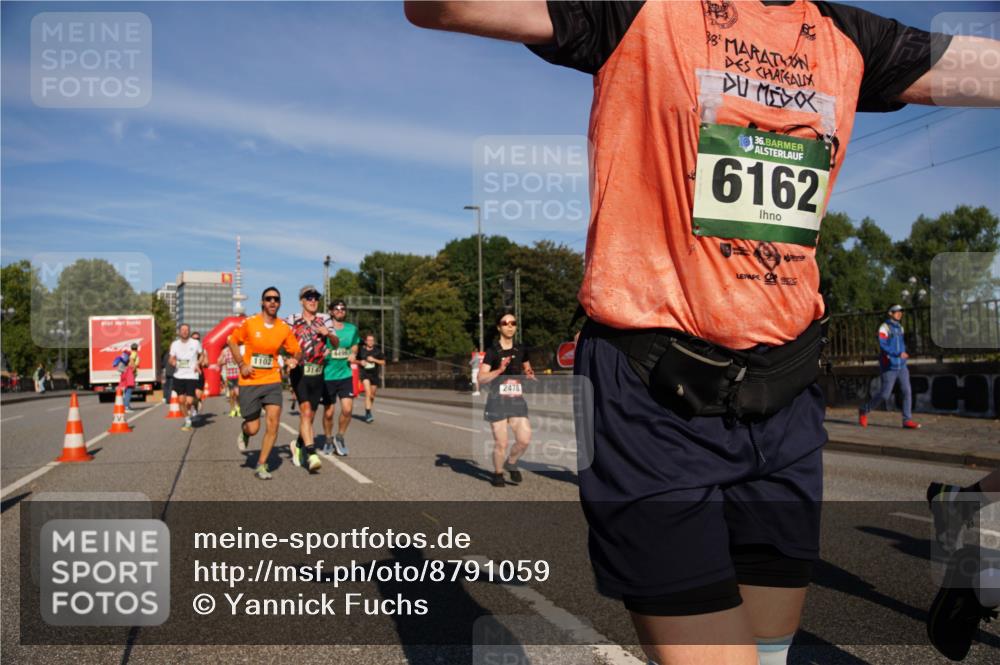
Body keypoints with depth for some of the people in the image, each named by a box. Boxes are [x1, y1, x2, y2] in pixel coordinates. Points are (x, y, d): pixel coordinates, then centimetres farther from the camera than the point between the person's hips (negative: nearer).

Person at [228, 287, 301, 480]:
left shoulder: (284, 328, -1)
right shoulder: (249, 323, -7)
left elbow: (296, 351, 10)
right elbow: (233, 342, 7)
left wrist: (294, 359, -14)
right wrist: (242, 364, -5)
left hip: (272, 381, 2)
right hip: (249, 382, -2)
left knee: (273, 423, -9)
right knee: (253, 428, 1)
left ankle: (261, 466, 7)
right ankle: (243, 432, 41)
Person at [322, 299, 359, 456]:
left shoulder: (352, 328, 7)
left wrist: (353, 354, 1)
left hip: (346, 374, 2)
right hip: (328, 375, -2)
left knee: (347, 409, -9)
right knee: (329, 412, 4)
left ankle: (340, 437, 15)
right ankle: (328, 440, 27)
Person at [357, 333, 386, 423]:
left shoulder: (377, 351, 2)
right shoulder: (361, 350, -1)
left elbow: (383, 362, 4)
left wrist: (374, 360, -11)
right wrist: (360, 362, -9)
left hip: (374, 374, 3)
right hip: (364, 373, -3)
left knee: (372, 396, 12)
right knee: (368, 392, -23)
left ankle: (367, 414, 31)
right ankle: (368, 413, -26)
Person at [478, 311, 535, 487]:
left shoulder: (520, 351, 10)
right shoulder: (493, 352, -4)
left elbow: (527, 369, 28)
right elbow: (481, 379, -11)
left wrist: (530, 375, 4)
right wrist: (499, 370, -25)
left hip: (517, 401, 4)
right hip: (497, 401, -4)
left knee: (525, 439, -9)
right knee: (501, 443, -1)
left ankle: (511, 463, 20)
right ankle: (498, 473, 24)